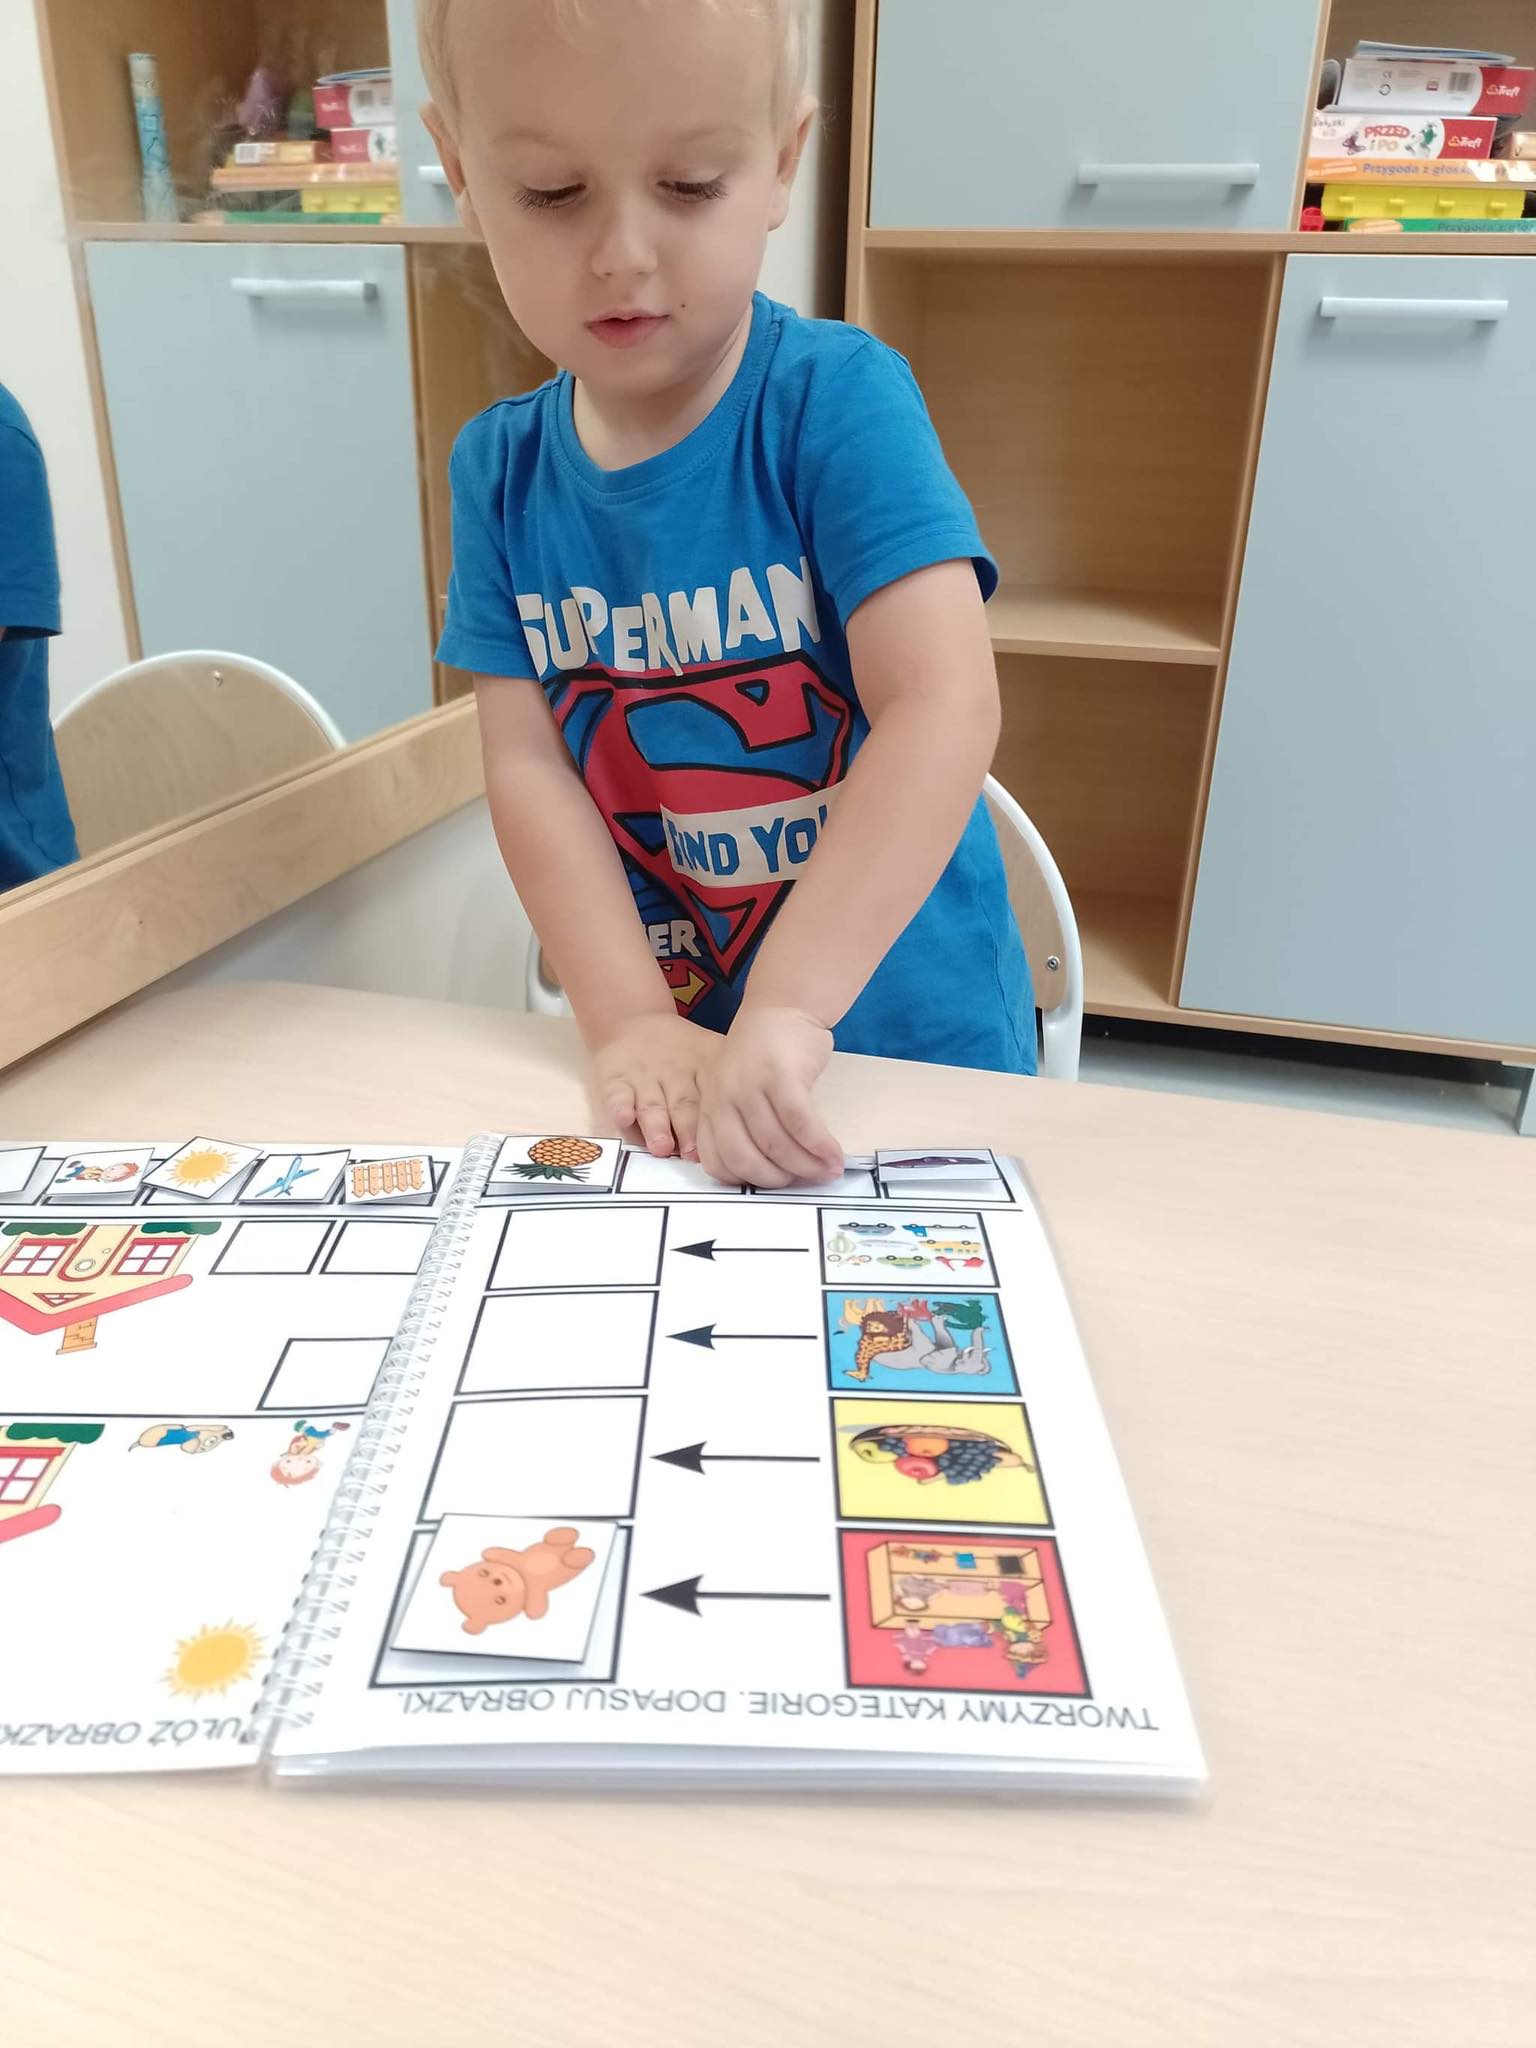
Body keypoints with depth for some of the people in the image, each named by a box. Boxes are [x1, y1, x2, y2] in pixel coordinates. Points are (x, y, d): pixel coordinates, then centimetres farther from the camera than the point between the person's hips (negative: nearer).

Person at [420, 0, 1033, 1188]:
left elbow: (944, 711, -25)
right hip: (674, 1047, 3)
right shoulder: (500, 468, -2)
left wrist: (784, 1010, -33)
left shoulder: (839, 401, -14)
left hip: (906, 1042, -3)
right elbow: (526, 765, -7)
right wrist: (633, 1022, -19)